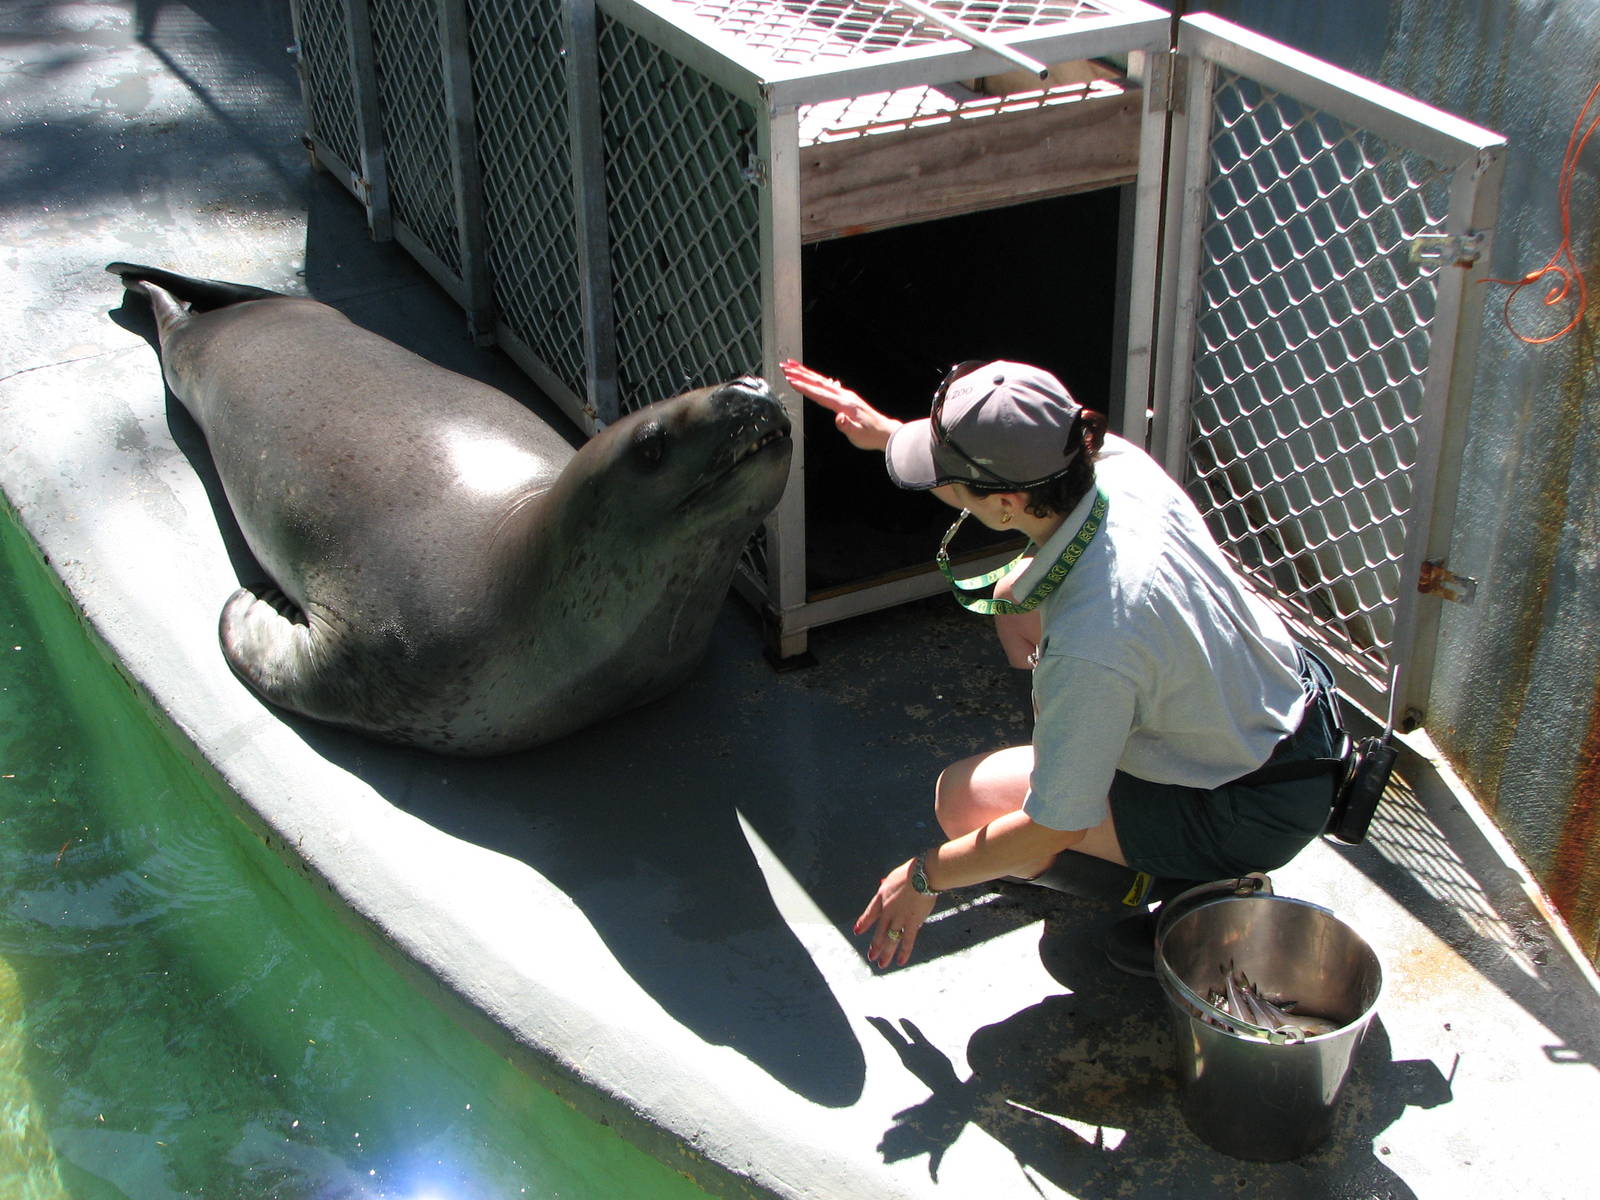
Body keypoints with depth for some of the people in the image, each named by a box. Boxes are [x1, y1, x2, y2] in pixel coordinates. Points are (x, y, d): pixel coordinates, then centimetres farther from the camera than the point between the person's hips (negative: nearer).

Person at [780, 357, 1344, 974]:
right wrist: (888, 430, 10)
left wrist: (925, 876, -8)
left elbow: (1053, 829, -23)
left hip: (1256, 815, -8)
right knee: (1017, 598, 12)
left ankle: (1201, 887, 3)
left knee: (964, 797, -11)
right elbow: (1019, 465, 10)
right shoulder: (1116, 463, -17)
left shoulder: (1088, 648, -37)